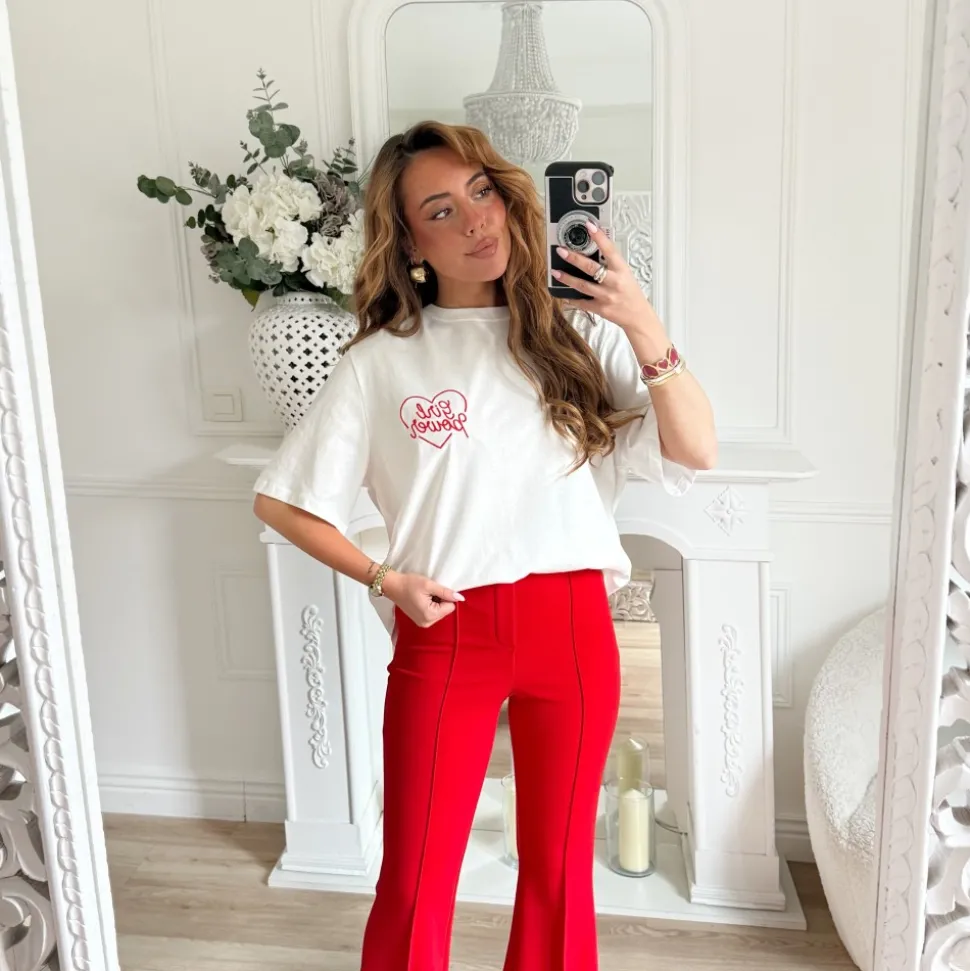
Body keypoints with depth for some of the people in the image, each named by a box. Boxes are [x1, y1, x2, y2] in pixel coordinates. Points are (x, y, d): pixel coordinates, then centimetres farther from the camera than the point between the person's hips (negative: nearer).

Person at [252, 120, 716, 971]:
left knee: (560, 867, 17)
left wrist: (645, 328, -18)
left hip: (573, 627, 2)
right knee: (415, 879, 9)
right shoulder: (382, 361, -2)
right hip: (444, 633, -1)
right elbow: (281, 501, 2)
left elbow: (697, 453, -6)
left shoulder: (580, 335, 1)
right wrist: (385, 580, -6)